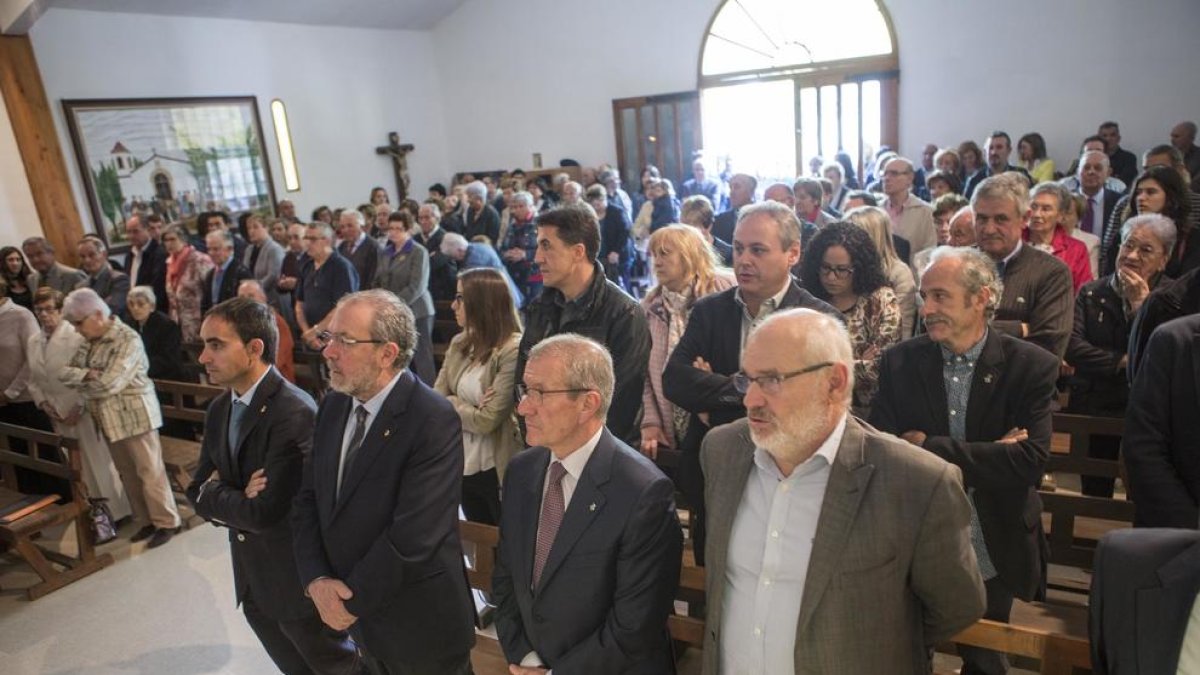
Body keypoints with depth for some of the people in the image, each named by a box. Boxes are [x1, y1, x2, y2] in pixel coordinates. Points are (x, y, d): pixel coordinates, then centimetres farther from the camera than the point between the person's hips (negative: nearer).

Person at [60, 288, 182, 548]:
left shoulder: (128, 339, -17)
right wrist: (86, 374, -14)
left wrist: (81, 386, -4)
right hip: (110, 418, 8)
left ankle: (167, 523, 8)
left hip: (135, 414, -8)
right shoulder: (89, 341, 9)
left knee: (149, 472, -1)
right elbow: (65, 372, 5)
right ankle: (146, 521, 24)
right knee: (128, 474, 14)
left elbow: (110, 383, -22)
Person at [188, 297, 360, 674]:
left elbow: (266, 513, -28)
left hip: (298, 579, -8)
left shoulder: (294, 413, -26)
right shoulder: (219, 409, 2)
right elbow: (198, 491, 5)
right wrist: (239, 499, -16)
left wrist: (214, 494, -11)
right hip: (251, 579, 8)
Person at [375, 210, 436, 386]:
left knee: (420, 360, -3)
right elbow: (378, 282, 17)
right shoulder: (387, 252, 15)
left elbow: (416, 287, -14)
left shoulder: (419, 252, -5)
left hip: (415, 313, -6)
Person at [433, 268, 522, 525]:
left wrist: (451, 405, -6)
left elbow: (487, 420, -21)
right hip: (464, 467, 7)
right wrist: (468, 409, -15)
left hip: (498, 472, -7)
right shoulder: (459, 344, 3)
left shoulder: (514, 350, -20)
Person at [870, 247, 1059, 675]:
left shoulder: (1032, 367, -9)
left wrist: (928, 446, -20)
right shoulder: (899, 362, -6)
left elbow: (1030, 461, -20)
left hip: (993, 554, -1)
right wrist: (987, 456, -19)